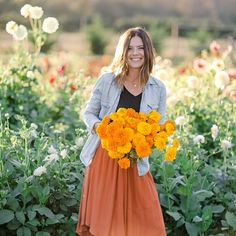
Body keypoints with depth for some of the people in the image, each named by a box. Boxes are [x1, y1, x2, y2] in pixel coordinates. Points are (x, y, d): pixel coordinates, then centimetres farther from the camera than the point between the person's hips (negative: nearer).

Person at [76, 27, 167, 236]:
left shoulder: (158, 88, 0)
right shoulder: (106, 81, -4)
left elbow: (160, 127, 8)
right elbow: (89, 113, 6)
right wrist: (98, 126, -15)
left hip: (135, 162, 1)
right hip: (103, 158, -1)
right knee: (102, 219, 8)